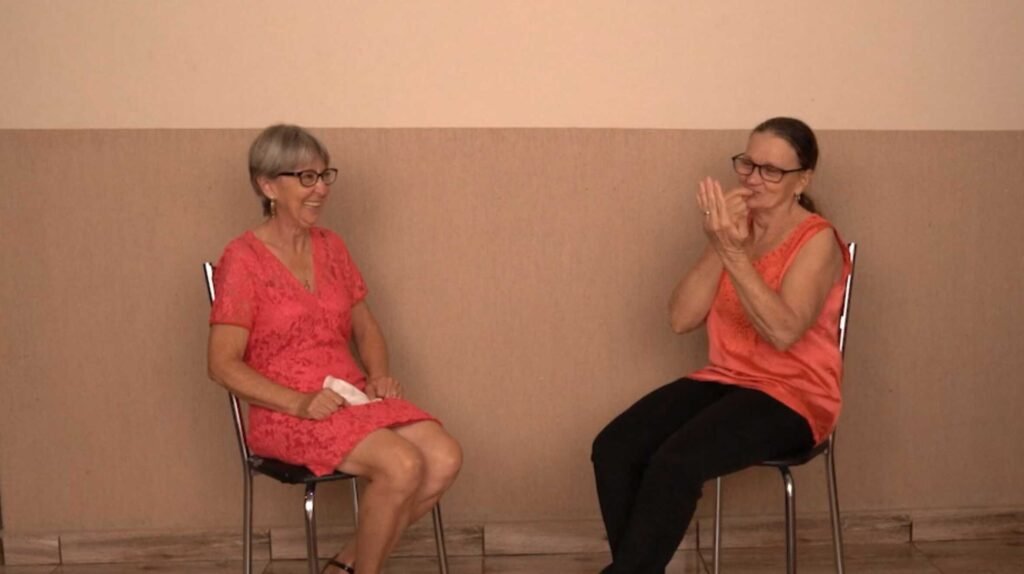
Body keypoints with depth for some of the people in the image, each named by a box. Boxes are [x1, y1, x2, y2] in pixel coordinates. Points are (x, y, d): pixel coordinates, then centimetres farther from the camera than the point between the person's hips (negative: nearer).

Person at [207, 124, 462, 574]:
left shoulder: (331, 247, 12)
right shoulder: (243, 260, -8)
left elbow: (365, 327, 20)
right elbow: (223, 365, -11)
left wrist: (379, 375, 0)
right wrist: (299, 403, -20)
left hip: (353, 397, 7)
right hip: (286, 415, -7)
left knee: (445, 459, -17)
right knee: (402, 465, -29)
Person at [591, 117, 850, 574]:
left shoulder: (817, 241, -10)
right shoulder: (736, 227, 8)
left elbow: (783, 332, -25)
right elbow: (681, 318, -1)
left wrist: (733, 251, -29)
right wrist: (717, 246, -13)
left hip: (791, 397, -6)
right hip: (724, 380, 6)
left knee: (674, 464, -29)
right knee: (613, 448, -16)